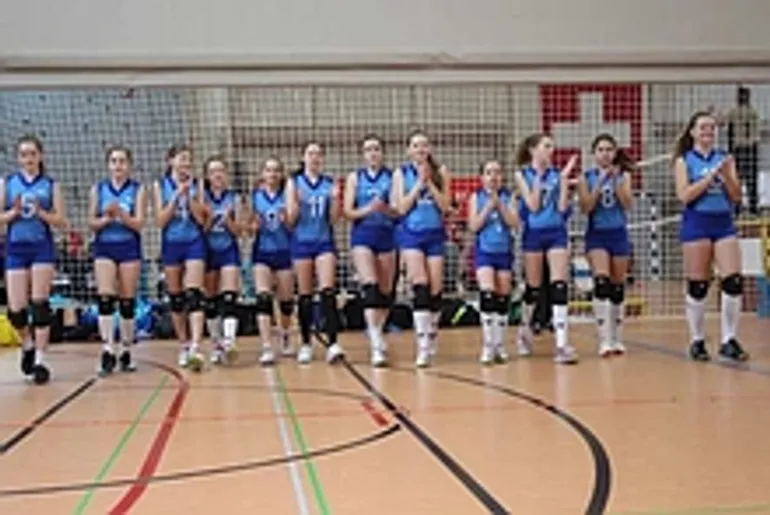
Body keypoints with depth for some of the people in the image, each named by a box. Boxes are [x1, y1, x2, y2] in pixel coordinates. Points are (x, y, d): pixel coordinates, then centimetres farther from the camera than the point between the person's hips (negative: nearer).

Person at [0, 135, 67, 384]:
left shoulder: (51, 185, 5)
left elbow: (61, 222, 2)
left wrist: (41, 212, -14)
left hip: (42, 248, -1)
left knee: (39, 305, -6)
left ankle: (39, 361, 1)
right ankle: (28, 344, 28)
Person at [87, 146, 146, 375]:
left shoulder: (137, 190, 2)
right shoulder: (98, 189, 7)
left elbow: (138, 224, -5)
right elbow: (91, 222, 5)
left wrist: (121, 214, -22)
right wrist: (106, 219, -15)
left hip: (129, 247, -1)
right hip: (104, 247, 1)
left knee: (127, 302, 2)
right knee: (105, 298, -14)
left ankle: (126, 352, 12)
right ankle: (108, 351, -15)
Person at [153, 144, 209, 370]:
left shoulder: (196, 184, 3)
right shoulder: (161, 185, 3)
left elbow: (201, 218, -3)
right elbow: (160, 221, -5)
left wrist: (189, 195, -13)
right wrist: (176, 196, -12)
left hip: (194, 243, -1)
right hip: (171, 244, 1)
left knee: (194, 295, -13)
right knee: (175, 298, 7)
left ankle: (195, 347, -22)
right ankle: (184, 346, 20)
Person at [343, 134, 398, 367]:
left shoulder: (392, 176, 5)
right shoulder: (355, 177, 8)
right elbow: (348, 212, 3)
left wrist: (385, 209, -19)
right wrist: (368, 209, -15)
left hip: (387, 235, 1)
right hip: (363, 235, -1)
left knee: (385, 291, 8)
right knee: (370, 286, -17)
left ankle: (377, 332, 30)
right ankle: (376, 344, -22)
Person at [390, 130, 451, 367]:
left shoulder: (440, 171, 4)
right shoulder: (401, 173, 2)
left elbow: (444, 205, -2)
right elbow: (402, 207, -5)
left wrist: (429, 182, -11)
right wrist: (419, 183, -11)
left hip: (435, 234, 2)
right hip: (411, 234, -2)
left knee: (435, 290, 2)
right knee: (420, 286, -16)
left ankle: (432, 338, 21)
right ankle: (423, 346, -15)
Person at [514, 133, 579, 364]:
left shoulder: (556, 174, 5)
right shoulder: (523, 174, -1)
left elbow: (562, 207, -3)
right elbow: (533, 206, -11)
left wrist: (565, 178, -8)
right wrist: (538, 178, -13)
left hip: (557, 232, 2)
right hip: (534, 233, -1)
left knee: (559, 286, -10)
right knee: (533, 288, 9)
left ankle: (562, 344, -13)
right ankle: (525, 329, 35)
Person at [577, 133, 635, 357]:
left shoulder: (623, 175, 5)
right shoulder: (586, 177, 2)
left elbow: (627, 204, -7)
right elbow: (586, 208, -8)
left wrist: (615, 180, -16)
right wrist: (600, 183, -16)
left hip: (619, 234, 2)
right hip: (596, 235, -2)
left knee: (617, 288, 7)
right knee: (601, 284, -19)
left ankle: (616, 338, 19)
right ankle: (604, 340, -20)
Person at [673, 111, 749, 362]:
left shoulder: (725, 158, 12)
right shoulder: (684, 160, 3)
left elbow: (736, 196, 7)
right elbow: (684, 195, -9)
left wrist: (726, 174, -10)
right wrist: (711, 175, -14)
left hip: (724, 223, 3)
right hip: (696, 224, -3)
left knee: (734, 282, -6)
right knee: (698, 285, 0)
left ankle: (729, 340, 3)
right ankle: (697, 341, 12)